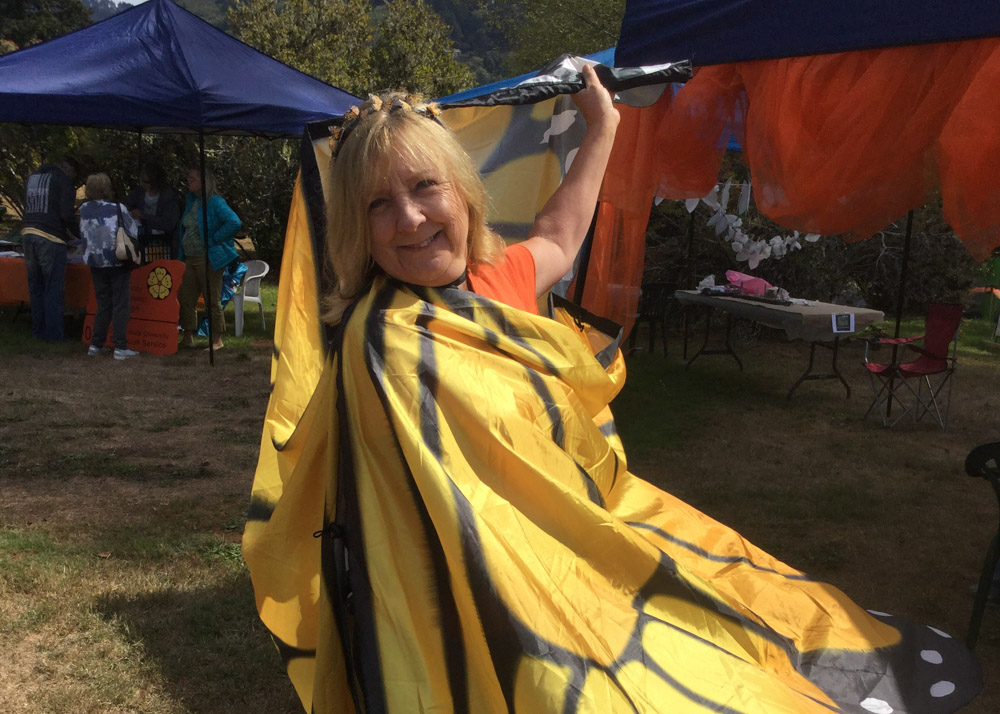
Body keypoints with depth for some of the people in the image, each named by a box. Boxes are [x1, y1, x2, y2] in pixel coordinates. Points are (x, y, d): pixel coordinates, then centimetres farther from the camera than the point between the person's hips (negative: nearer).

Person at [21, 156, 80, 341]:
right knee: (54, 288, -3)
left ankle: (38, 330, 18)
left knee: (36, 285, 13)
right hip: (50, 236, -7)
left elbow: (27, 208, 24)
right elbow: (66, 213, -11)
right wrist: (74, 234, 4)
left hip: (28, 233, 7)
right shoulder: (63, 180, -3)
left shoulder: (32, 178, 20)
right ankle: (54, 333, -4)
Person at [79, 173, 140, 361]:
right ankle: (120, 347, 0)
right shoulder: (117, 208, -13)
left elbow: (82, 234, 8)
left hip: (95, 263, 4)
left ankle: (96, 345, 16)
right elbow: (134, 232, -7)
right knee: (121, 305, 2)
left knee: (103, 304, 16)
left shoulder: (84, 209, -1)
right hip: (117, 263, -4)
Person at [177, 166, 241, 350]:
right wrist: (182, 256, 14)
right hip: (190, 259, 8)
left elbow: (234, 223, -25)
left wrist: (214, 239, -19)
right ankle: (188, 337, 18)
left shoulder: (215, 202, -12)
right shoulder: (190, 202, 12)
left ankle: (217, 340, 9)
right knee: (185, 298, 9)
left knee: (212, 300, -1)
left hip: (208, 259, -8)